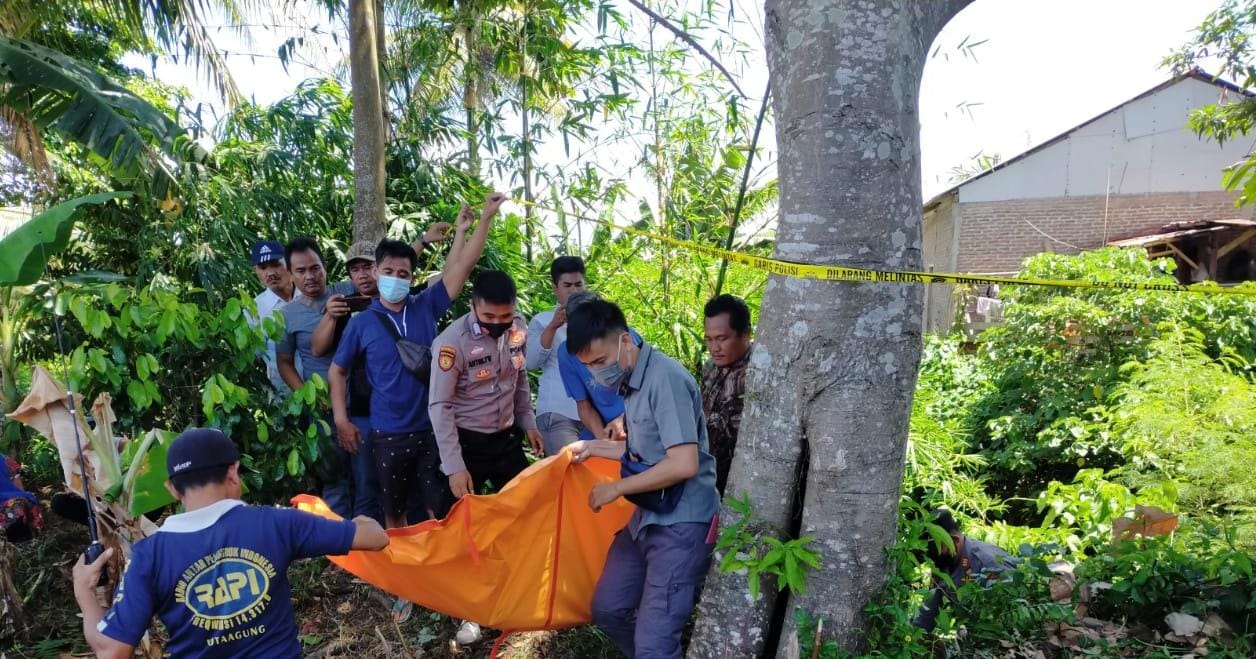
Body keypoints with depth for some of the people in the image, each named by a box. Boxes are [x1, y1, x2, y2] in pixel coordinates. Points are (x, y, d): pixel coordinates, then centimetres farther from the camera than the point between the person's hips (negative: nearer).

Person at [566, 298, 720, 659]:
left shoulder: (666, 378, -21)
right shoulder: (631, 380, 7)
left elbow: (684, 463, -27)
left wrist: (617, 488, -17)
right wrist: (593, 446, 15)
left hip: (681, 525, -10)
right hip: (646, 519, 10)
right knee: (607, 609, 20)